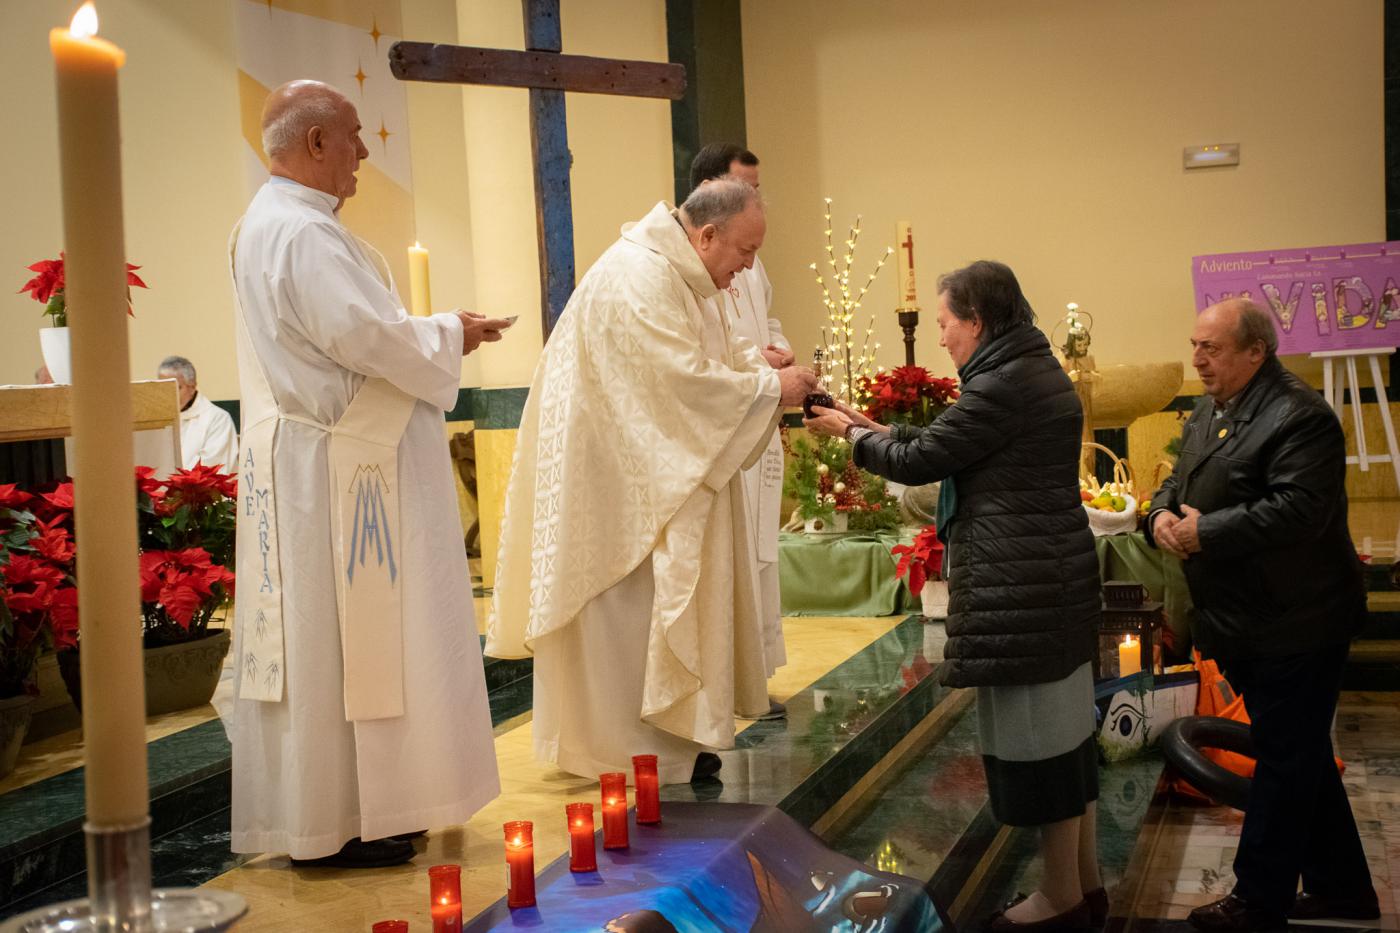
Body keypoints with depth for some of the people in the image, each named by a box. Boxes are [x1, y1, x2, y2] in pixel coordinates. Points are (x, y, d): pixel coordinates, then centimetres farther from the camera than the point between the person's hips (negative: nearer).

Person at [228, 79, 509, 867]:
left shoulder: (269, 223, 16)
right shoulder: (305, 233, -18)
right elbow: (373, 338, -24)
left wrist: (436, 332, 10)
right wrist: (451, 333, -7)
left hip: (307, 461, 11)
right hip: (336, 475, -11)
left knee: (315, 638, 14)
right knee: (342, 639, -3)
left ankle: (314, 812, 23)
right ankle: (339, 822, 6)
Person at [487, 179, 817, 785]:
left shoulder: (680, 279, 13)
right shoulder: (639, 279, -22)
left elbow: (729, 350, 18)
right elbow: (683, 378, -27)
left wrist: (777, 377, -1)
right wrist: (770, 387, -17)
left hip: (658, 478, 11)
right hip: (620, 483, -11)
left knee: (659, 604, 13)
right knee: (630, 604, -3)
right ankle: (637, 753, 7)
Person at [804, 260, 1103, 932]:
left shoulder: (1002, 385, -17)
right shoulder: (1039, 373, 14)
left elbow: (919, 461, -10)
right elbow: (952, 450, 17)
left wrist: (852, 432, 5)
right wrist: (880, 430, 16)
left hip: (1018, 587, -10)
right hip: (1058, 575, 10)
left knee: (1035, 730, 0)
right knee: (1064, 725, 15)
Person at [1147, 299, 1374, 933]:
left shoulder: (1298, 417, -19)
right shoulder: (1209, 413, 13)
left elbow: (1299, 509, -28)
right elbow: (1180, 481, 19)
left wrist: (1206, 533, -23)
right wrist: (1163, 514, -4)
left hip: (1294, 626, -10)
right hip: (1247, 624, 10)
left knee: (1285, 761, 1)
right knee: (1301, 758, 19)